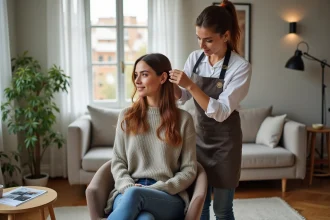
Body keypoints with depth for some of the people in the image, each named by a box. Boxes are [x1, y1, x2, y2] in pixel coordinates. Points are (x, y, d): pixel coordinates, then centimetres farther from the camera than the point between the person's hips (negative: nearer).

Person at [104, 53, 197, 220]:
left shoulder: (183, 119, 7)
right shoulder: (126, 116, 14)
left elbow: (189, 170, 4)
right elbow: (117, 162, 11)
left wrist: (158, 189, -11)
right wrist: (129, 186, -10)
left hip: (169, 198, 0)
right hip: (127, 192, 1)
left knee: (134, 195, -37)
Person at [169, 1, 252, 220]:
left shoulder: (241, 67, -17)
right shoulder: (195, 57, -2)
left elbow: (221, 112, -22)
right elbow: (182, 98, 6)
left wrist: (190, 85, -30)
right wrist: (172, 84, -15)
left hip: (224, 141, -4)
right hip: (200, 137, 5)